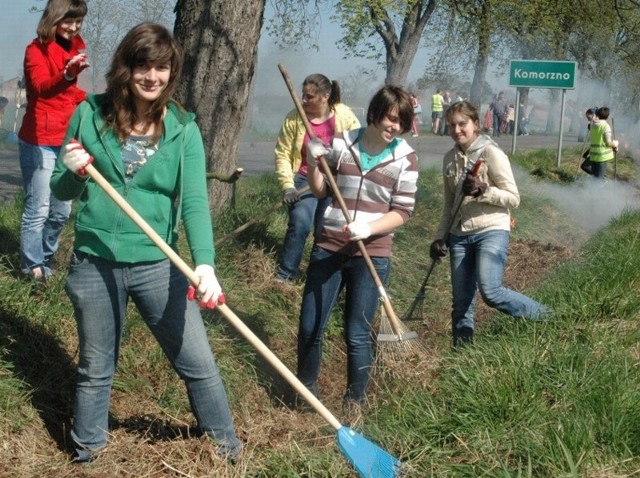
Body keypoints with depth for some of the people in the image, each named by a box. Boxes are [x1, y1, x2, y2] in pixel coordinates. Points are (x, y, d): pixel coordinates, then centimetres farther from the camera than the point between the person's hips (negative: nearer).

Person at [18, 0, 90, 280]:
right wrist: (67, 75, -48)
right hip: (40, 141, -7)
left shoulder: (73, 48, 14)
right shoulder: (37, 50, -9)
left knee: (62, 210, 14)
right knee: (38, 209, -5)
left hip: (65, 141, 7)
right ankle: (32, 267, 6)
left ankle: (45, 258, 30)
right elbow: (41, 86, -28)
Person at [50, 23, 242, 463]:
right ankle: (87, 452, 37)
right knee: (96, 369, 16)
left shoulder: (183, 129, -5)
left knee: (199, 363, 7)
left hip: (158, 265, 0)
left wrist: (205, 263, -30)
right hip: (94, 265, 0)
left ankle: (226, 445, 28)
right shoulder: (90, 115, -3)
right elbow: (61, 190, 5)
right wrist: (74, 172, -19)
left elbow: (195, 202, -15)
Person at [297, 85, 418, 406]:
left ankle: (356, 398, 21)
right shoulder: (342, 144, -1)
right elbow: (321, 192, 8)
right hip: (328, 247, 2)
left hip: (371, 254, -2)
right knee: (310, 326, 7)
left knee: (357, 333, 2)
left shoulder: (405, 158, -5)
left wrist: (369, 228, -20)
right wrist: (314, 163, -10)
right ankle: (306, 388, 30)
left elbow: (402, 211, -5)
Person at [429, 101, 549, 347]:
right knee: (461, 300, 5)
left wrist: (483, 191, -21)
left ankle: (542, 316, 1)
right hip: (460, 235, 6)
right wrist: (440, 238, 14)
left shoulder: (491, 153, -7)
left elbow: (513, 198, -7)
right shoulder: (450, 158, 11)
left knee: (490, 291, -20)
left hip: (491, 231, -6)